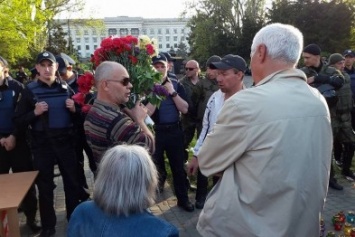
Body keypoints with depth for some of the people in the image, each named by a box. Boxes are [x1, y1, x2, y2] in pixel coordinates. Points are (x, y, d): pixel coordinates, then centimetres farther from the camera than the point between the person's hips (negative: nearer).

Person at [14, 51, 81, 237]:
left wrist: (74, 109, -9)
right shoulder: (30, 90, -2)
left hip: (66, 142, 2)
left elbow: (77, 117, 12)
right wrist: (35, 112, -20)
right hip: (42, 145, -1)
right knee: (44, 186, 9)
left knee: (72, 182, 10)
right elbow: (18, 121, -4)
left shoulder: (66, 88, 4)